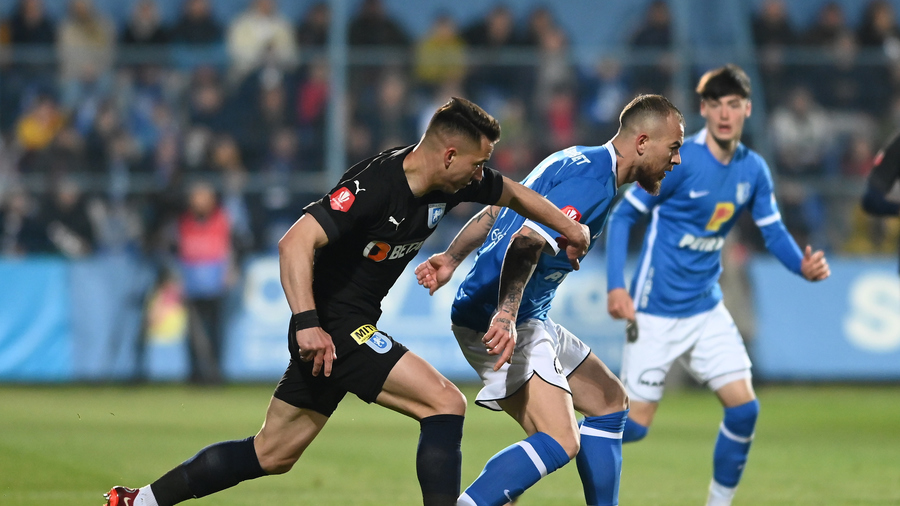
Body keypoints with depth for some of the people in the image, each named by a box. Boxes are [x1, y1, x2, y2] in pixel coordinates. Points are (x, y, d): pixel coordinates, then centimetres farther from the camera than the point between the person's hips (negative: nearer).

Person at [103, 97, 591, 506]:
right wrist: (307, 322, -37)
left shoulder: (456, 182, 0)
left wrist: (568, 227, 24)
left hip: (353, 326, 9)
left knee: (272, 455, 14)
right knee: (445, 402, -16)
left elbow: (512, 192, 21)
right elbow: (296, 242, -31)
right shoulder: (373, 187, -25)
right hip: (332, 326, -9)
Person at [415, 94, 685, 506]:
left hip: (528, 318, 11)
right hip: (500, 323, -11)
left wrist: (451, 258, 19)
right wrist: (505, 315, -38)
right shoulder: (593, 180, -17)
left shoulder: (577, 162, 16)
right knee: (560, 443, -23)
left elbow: (498, 210, 20)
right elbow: (527, 241, -29)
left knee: (610, 401, 20)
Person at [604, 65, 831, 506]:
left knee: (744, 407, -6)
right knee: (635, 423, -6)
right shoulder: (678, 159, -16)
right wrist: (615, 286, -19)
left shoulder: (753, 169, 1)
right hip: (656, 312, -5)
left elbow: (774, 233, 8)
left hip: (707, 309, 5)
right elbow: (623, 215, -11)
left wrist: (804, 265, -14)